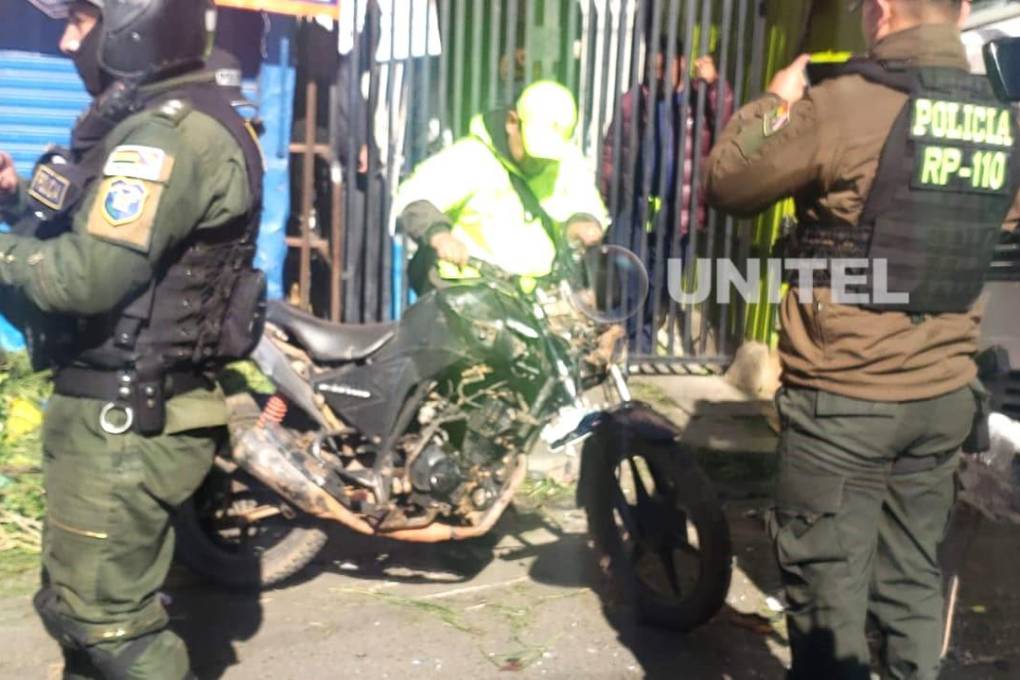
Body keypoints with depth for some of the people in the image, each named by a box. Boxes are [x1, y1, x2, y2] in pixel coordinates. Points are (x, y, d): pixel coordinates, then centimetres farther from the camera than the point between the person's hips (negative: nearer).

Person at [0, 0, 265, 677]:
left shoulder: (169, 135, -21)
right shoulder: (159, 120, 15)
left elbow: (87, 277, -26)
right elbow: (101, 235, 21)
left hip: (123, 422, -11)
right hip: (119, 409, 11)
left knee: (107, 618, 1)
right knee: (77, 603, 23)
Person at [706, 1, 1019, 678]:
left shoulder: (844, 105, -16)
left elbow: (726, 182, -6)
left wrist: (774, 102, 10)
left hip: (843, 397, -6)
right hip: (947, 394, 7)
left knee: (828, 591, 6)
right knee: (913, 580, 18)